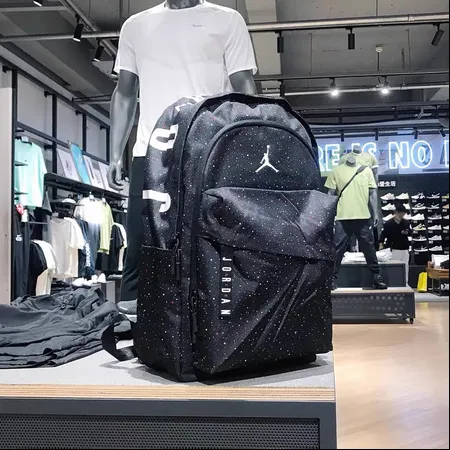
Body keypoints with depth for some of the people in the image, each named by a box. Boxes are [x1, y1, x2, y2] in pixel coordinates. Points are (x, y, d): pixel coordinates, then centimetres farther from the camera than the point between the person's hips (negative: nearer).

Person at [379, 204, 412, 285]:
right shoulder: (389, 224, -7)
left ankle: (405, 283, 16)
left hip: (405, 249, 4)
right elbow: (383, 234, -5)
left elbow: (411, 232, 12)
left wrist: (407, 232, -11)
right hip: (394, 249, -4)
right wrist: (381, 244, -14)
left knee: (405, 266, 7)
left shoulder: (406, 223, 3)